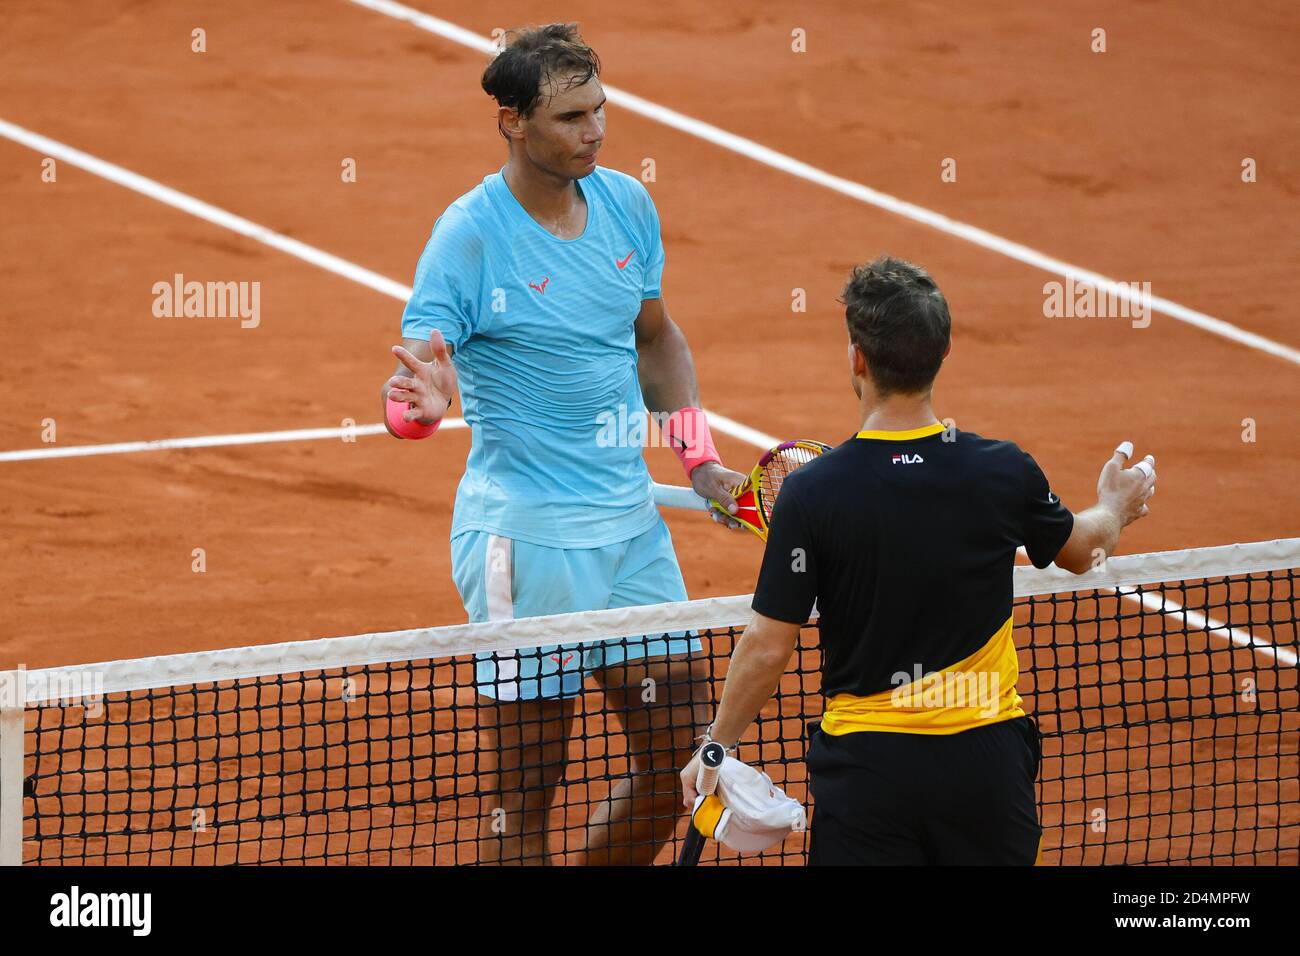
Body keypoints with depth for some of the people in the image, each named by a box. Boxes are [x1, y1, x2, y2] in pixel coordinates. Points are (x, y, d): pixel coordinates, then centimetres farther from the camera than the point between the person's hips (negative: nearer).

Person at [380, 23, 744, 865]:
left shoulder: (627, 203, 5)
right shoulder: (470, 234, -13)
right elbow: (409, 388, -18)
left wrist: (700, 457, 11)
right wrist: (421, 401, -42)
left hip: (634, 524, 6)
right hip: (526, 536, -6)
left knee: (678, 763, 8)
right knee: (524, 792, -1)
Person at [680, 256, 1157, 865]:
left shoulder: (811, 493, -14)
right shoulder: (1006, 473, -7)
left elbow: (768, 648, -10)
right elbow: (1081, 550, 15)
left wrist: (716, 748, 5)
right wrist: (1115, 507, 39)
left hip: (867, 767, -2)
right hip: (987, 757, 2)